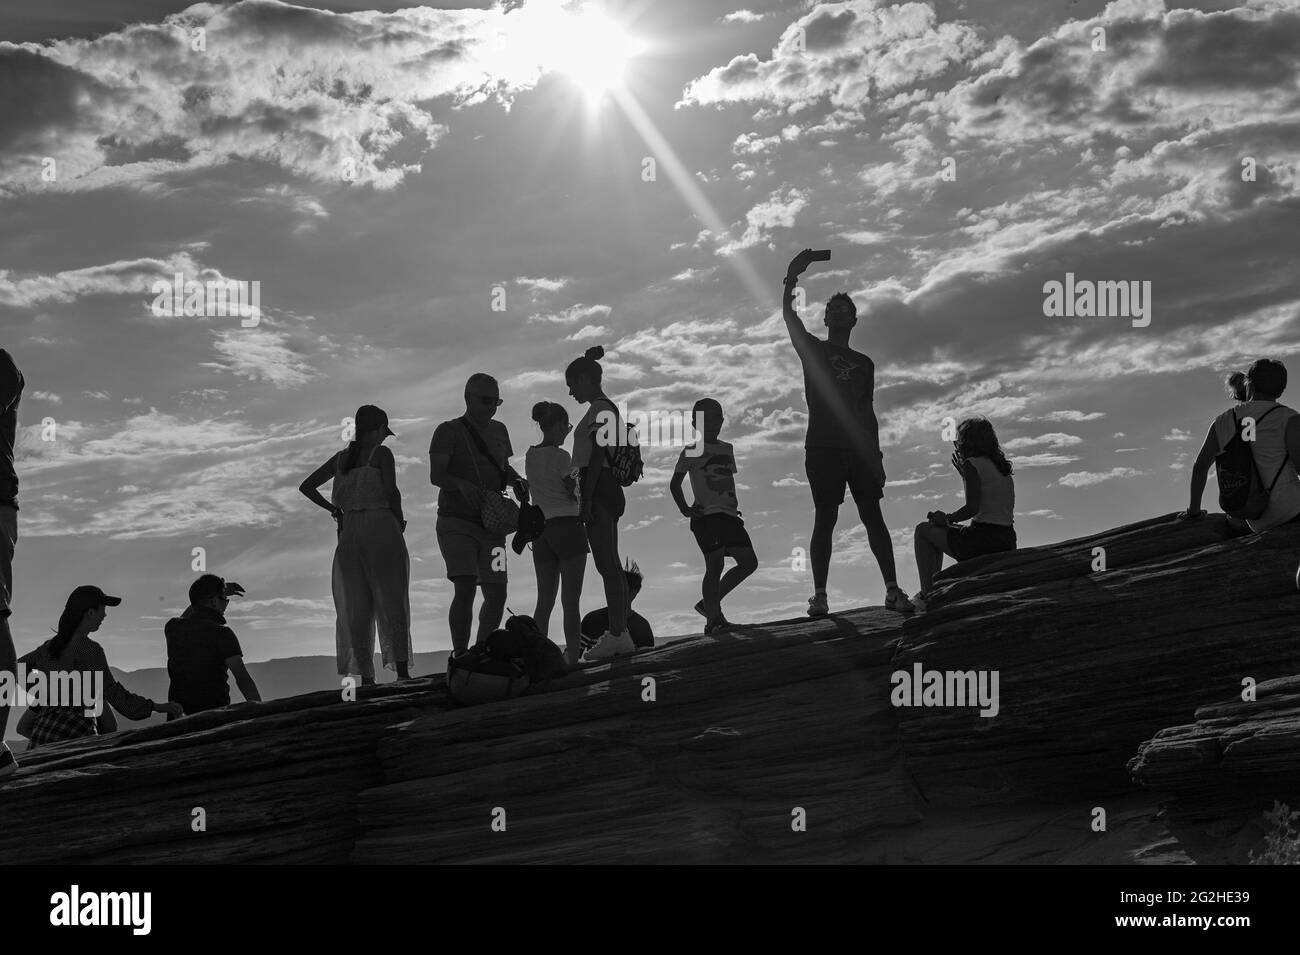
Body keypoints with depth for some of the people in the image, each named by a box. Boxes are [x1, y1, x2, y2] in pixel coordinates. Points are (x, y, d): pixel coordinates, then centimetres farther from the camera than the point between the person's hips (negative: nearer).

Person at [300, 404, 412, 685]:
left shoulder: (341, 458, 13)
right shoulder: (381, 454, -3)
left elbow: (306, 486, 15)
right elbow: (391, 491, -14)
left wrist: (334, 510, 16)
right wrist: (399, 520, 1)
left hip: (349, 532, 5)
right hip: (381, 526, -5)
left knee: (356, 606, 6)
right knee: (392, 600, -2)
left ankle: (365, 676, 2)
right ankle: (402, 669, -10)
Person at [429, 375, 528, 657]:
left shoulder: (499, 431, 15)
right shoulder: (449, 431, -2)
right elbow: (435, 475, -11)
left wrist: (517, 480, 5)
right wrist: (462, 485, -30)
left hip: (491, 525, 6)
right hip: (456, 523, -6)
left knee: (496, 593, 1)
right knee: (465, 589, -19)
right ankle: (460, 657, -15)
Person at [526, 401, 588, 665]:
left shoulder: (530, 456, 8)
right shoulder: (561, 456, -10)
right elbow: (574, 494, -7)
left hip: (541, 531, 6)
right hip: (567, 526, -6)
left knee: (544, 601, 9)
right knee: (570, 600, -4)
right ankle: (573, 658, -5)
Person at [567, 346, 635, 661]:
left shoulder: (600, 410, -11)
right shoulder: (607, 409, 20)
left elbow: (596, 455, -18)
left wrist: (586, 498, -21)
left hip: (598, 490, -11)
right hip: (608, 490, 11)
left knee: (606, 564, -11)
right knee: (610, 564, 11)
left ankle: (617, 634, -12)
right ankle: (619, 632, 14)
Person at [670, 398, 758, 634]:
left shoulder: (727, 449, 18)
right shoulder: (692, 451, -1)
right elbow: (675, 484, -1)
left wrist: (734, 507, 14)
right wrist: (685, 509, -11)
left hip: (729, 514, 7)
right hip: (705, 515, -7)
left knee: (749, 562, 3)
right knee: (715, 565, -12)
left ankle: (710, 603, 14)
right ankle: (712, 618, -5)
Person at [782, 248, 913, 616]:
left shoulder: (864, 362, 21)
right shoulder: (812, 349, 12)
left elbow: (868, 412, 19)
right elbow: (789, 316, -5)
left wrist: (877, 454, 11)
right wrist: (792, 278, -16)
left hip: (860, 447, 3)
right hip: (822, 445, -3)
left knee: (872, 515, -5)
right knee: (825, 518, -6)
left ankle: (892, 590, -10)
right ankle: (819, 594, -5)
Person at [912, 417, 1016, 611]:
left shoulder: (973, 464, -9)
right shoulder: (1003, 467, 16)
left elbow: (972, 507, -20)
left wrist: (946, 519, -4)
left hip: (982, 541, -9)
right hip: (1007, 544, 9)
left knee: (923, 531, 13)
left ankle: (926, 595, 8)